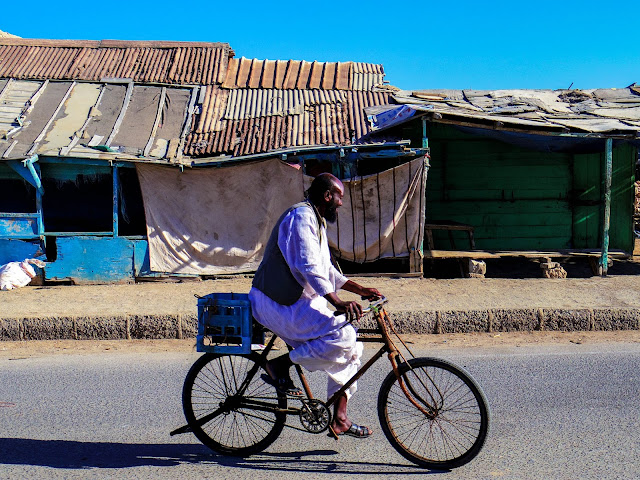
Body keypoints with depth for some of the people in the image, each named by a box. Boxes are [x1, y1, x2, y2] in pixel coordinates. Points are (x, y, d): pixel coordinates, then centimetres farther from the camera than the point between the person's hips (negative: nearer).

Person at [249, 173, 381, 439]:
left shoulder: (316, 221, 18)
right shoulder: (301, 216, -15)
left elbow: (325, 269, 21)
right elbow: (309, 267, -27)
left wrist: (359, 290, 12)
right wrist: (338, 303, -36)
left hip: (300, 300, 11)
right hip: (278, 304, -10)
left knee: (352, 349, 6)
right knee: (342, 335, -26)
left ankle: (339, 419, 14)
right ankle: (279, 365, -10)